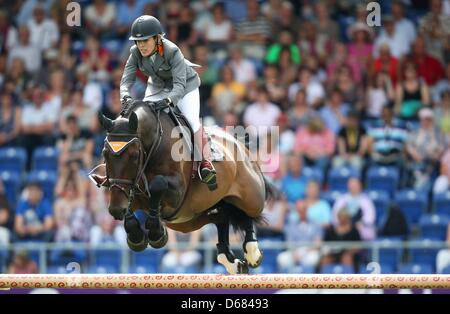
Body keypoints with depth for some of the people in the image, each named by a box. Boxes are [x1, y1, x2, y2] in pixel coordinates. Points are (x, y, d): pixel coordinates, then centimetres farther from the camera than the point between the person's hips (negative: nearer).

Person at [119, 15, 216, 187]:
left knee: (193, 120, -20)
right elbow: (127, 79, -22)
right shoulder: (135, 53, -21)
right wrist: (125, 96, -44)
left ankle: (205, 163, -12)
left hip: (185, 84, -5)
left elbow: (180, 84, -41)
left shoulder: (172, 51, -35)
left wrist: (168, 99, -60)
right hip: (157, 86, 5)